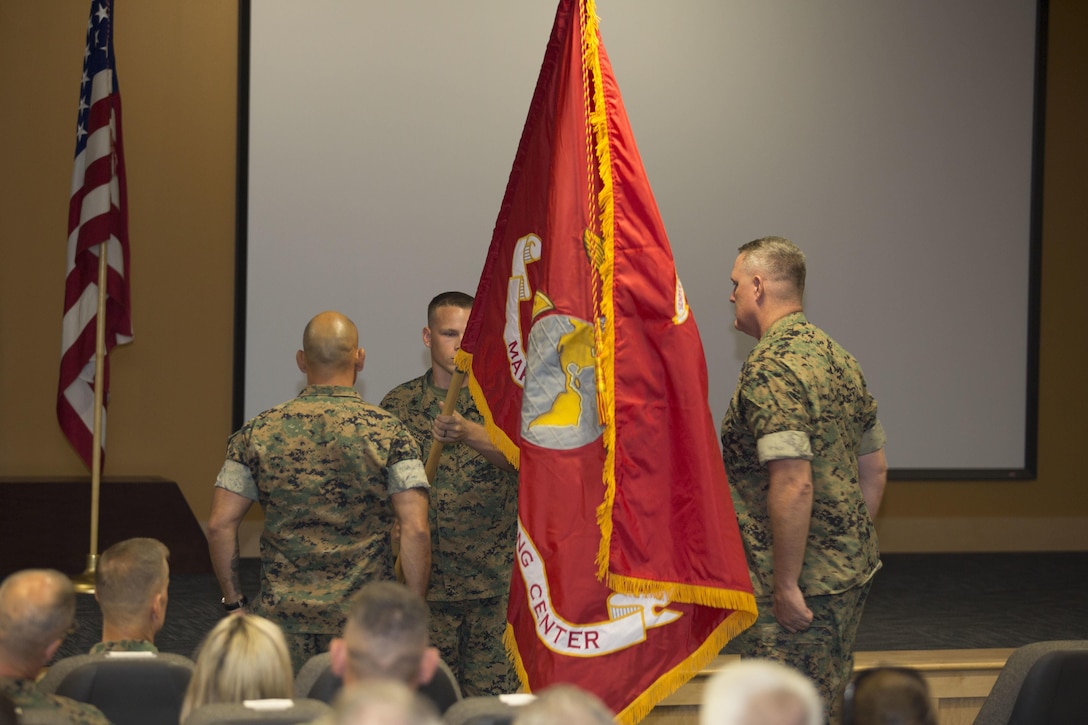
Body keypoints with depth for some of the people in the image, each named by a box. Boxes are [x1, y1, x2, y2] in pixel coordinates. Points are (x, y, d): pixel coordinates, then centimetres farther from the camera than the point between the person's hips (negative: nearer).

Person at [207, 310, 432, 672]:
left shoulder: (260, 431, 2)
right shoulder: (387, 432, -4)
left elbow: (220, 525, 0)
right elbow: (416, 531, -11)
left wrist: (234, 601, 10)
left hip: (283, 616, 2)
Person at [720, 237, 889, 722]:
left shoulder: (770, 368, -18)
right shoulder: (838, 359, 12)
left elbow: (793, 484, -26)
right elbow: (874, 469, 17)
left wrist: (786, 585, -22)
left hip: (799, 588, -9)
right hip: (851, 573, 9)